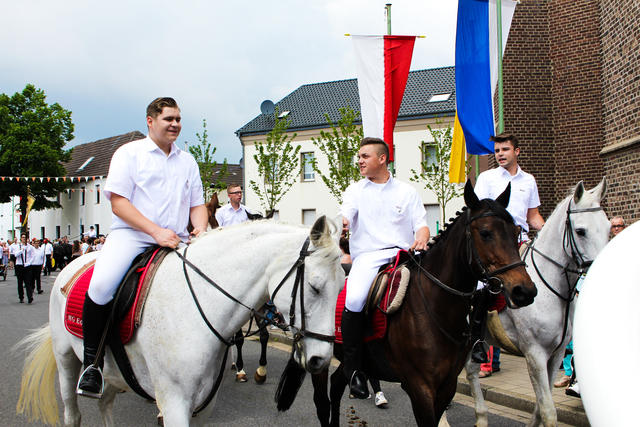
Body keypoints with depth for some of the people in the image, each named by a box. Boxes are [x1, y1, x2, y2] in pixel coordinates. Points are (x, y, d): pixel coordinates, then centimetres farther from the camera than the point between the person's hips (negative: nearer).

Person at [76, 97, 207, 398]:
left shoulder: (187, 161, 21)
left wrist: (200, 228, -3)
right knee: (101, 285, -30)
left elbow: (197, 204, 22)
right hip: (131, 235, -4)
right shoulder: (129, 153, 6)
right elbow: (118, 202, -5)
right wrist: (155, 230, -17)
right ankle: (92, 361, -10)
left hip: (176, 240, 4)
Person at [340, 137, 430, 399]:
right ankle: (353, 368, -15)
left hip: (404, 255, 1)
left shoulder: (406, 191, 18)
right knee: (355, 299, -30)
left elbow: (421, 224, 12)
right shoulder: (355, 190, 16)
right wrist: (341, 223, -27)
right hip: (367, 256, -1)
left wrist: (421, 239, -12)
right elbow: (345, 216, -2)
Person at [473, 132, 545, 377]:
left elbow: (533, 216, 19)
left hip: (522, 244, 3)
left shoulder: (528, 180, 16)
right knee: (490, 301, -7)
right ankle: (491, 359, 2)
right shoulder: (487, 178, 7)